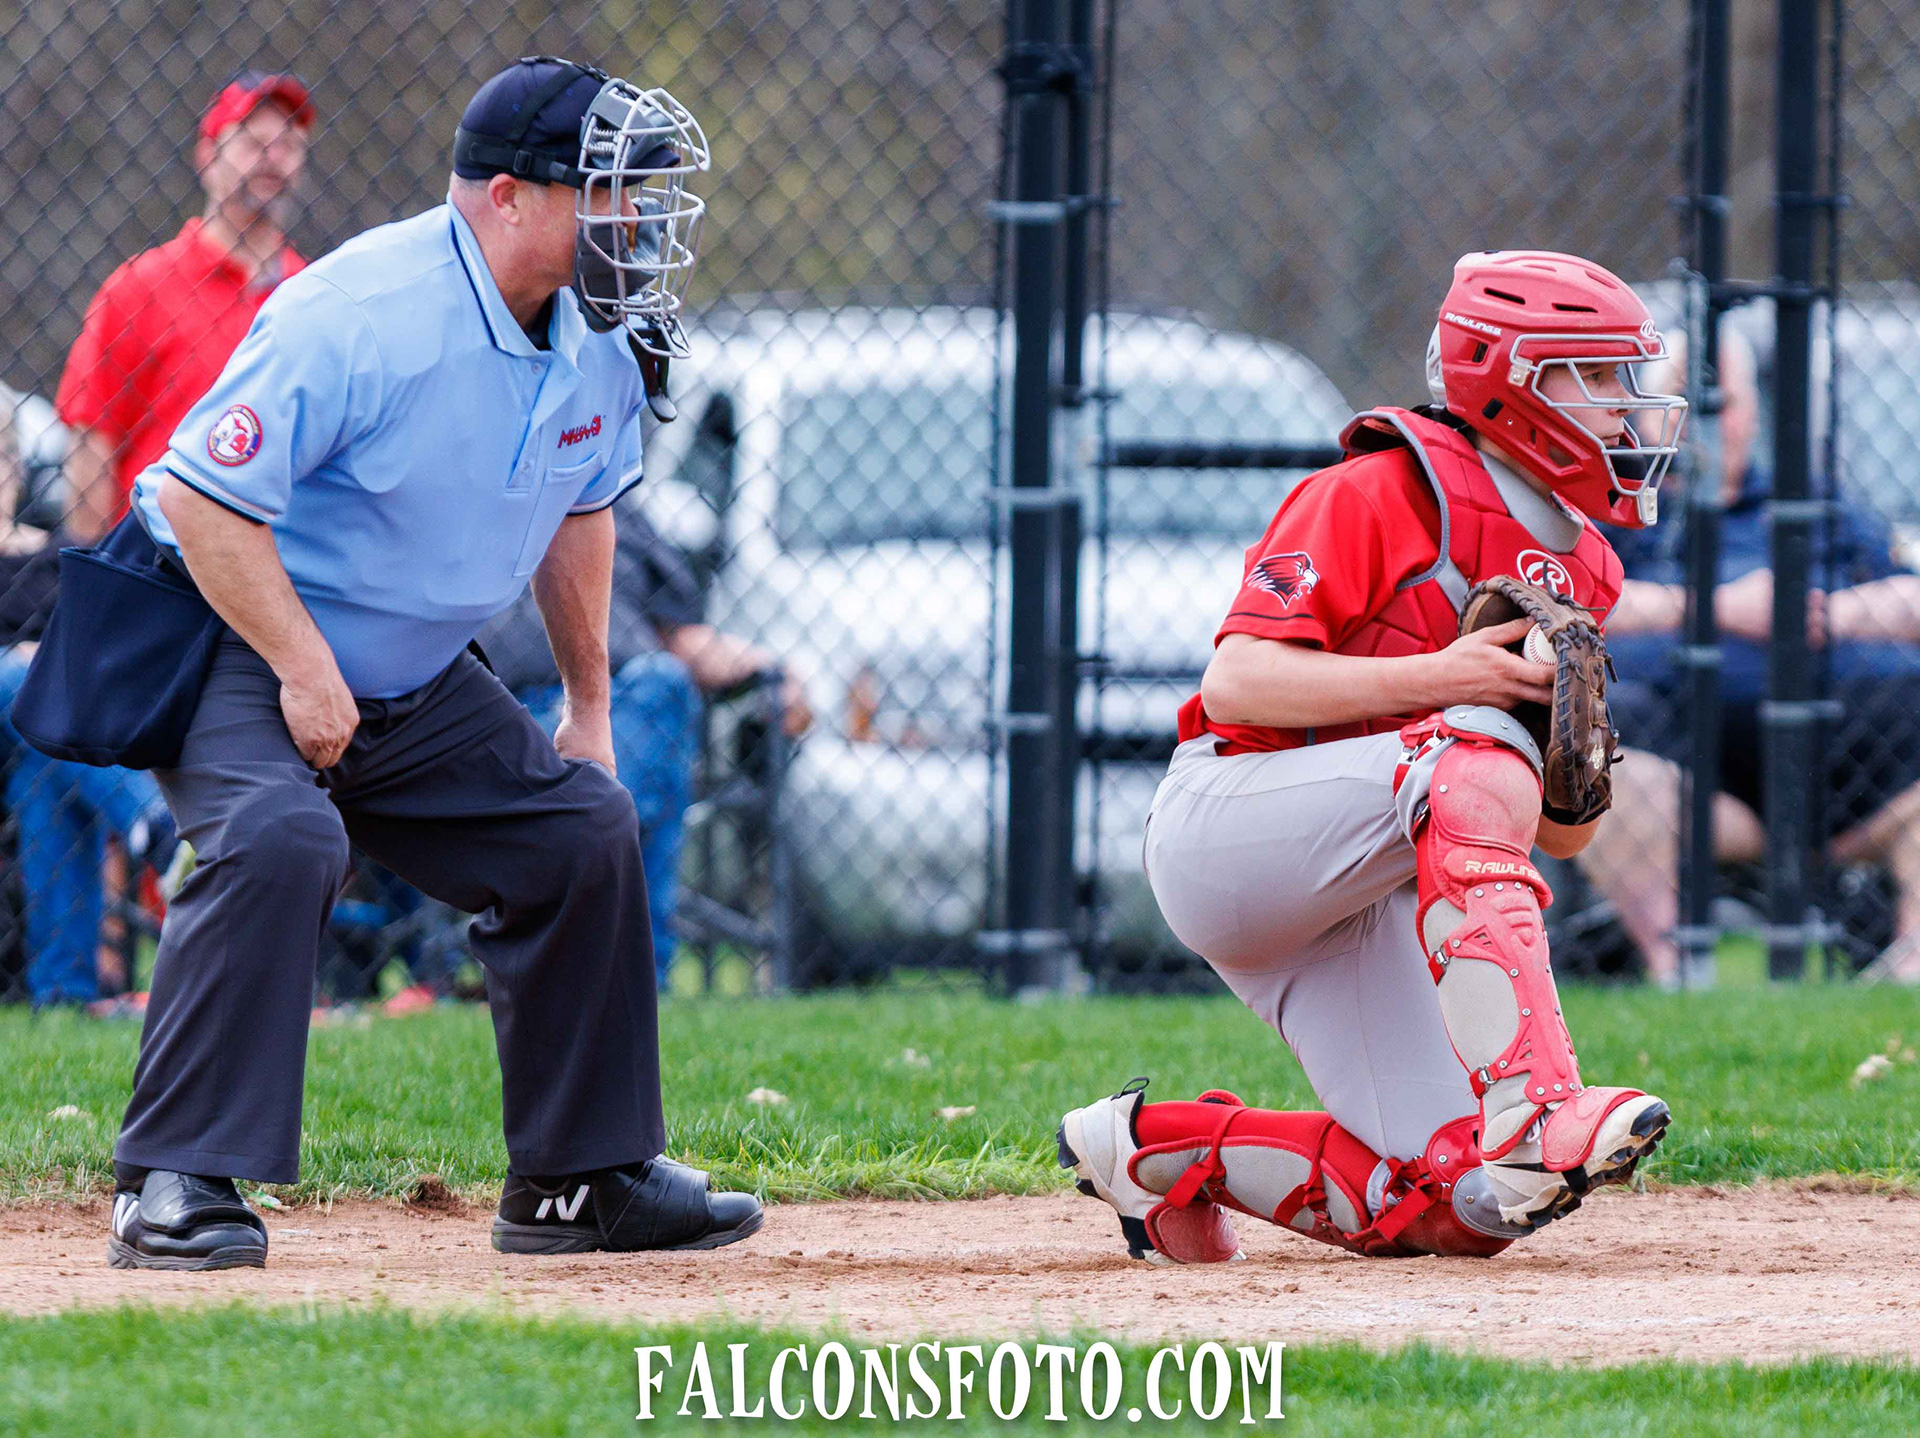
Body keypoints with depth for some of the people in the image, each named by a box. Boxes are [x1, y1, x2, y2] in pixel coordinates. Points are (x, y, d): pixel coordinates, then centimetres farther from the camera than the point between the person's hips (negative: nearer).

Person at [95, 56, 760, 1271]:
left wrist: (590, 704, 16)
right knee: (280, 838, -32)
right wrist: (302, 670, -27)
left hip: (420, 678, 8)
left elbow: (579, 508, 16)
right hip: (239, 650, -8)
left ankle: (580, 1179, 17)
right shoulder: (363, 316, -28)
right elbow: (200, 497, -27)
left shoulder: (598, 337, -2)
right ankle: (175, 1189, -28)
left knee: (585, 828, 4)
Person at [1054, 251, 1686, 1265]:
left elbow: (1563, 832, 13)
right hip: (1222, 822, -8)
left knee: (1458, 1212, -9)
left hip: (1353, 904, 8)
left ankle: (1168, 1151, 12)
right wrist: (1434, 676, -29)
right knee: (1475, 756, -35)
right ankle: (1526, 1109, -44)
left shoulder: (1582, 570, 11)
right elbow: (1236, 684, -21)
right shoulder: (1382, 495, -11)